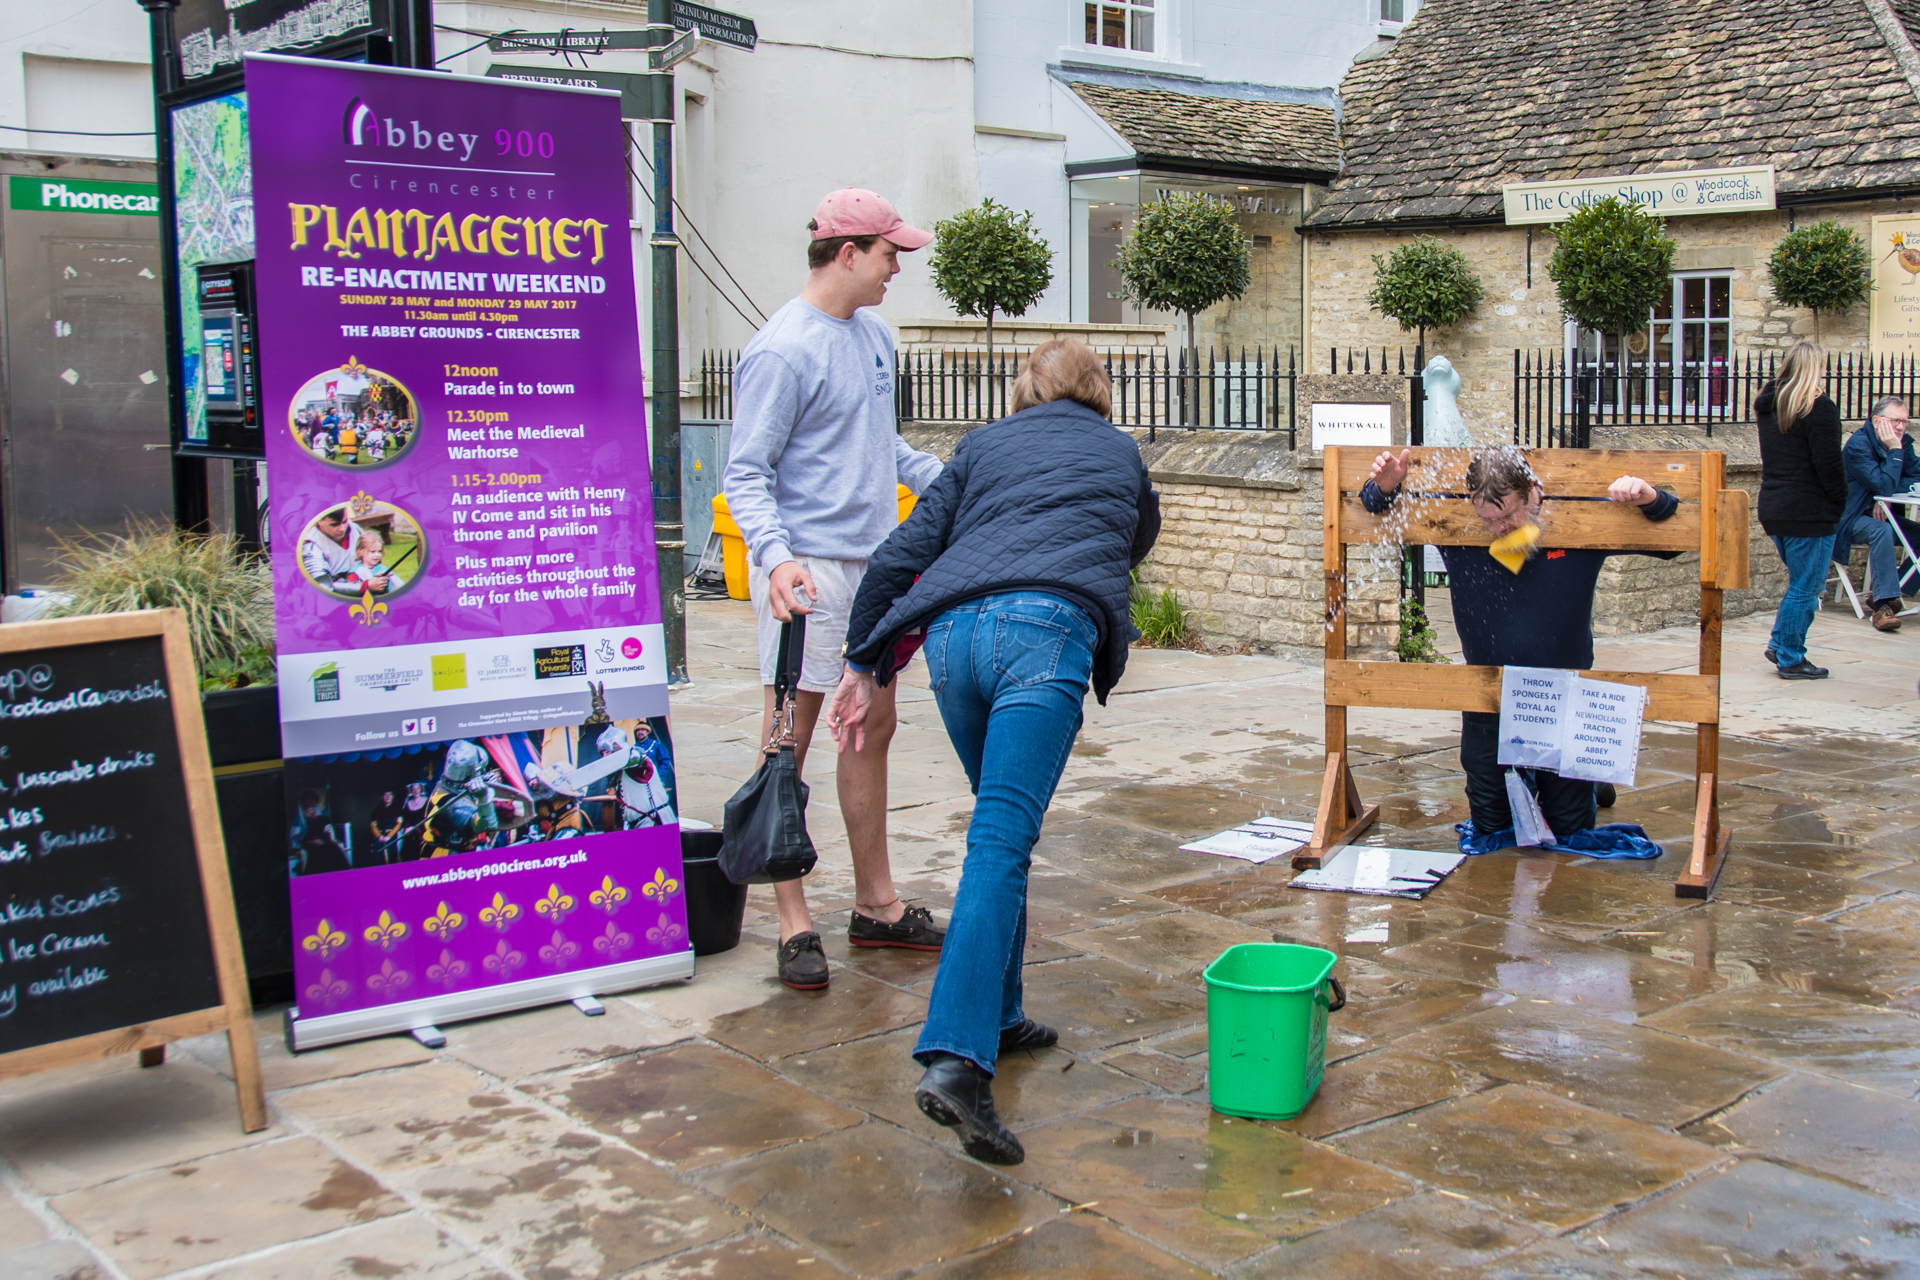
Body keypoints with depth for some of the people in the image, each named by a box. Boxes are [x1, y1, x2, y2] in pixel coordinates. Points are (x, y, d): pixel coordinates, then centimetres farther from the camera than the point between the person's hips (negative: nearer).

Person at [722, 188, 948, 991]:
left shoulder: (874, 335, 13)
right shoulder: (783, 351, -13)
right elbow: (746, 474, -15)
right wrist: (775, 557, -29)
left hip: (874, 561, 9)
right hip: (808, 569, -9)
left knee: (873, 730, 14)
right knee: (791, 740, -2)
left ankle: (875, 905, 25)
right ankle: (795, 925, 5)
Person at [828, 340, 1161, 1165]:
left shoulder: (983, 446, 27)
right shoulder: (1121, 454, 29)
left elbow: (904, 553, 18)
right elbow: (1140, 539, 47)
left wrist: (866, 666, 20)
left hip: (954, 629, 3)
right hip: (1049, 631, -3)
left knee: (1002, 826, 21)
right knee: (1001, 841, -13)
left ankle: (995, 1017, 25)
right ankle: (955, 1060, -26)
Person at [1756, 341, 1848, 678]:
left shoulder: (1767, 405, 11)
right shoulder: (1819, 407, -14)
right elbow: (1829, 464, -16)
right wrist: (1839, 504, -3)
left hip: (1772, 508, 8)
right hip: (1809, 512, -8)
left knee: (1801, 583, 21)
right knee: (1805, 587, 0)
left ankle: (1779, 644, 19)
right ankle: (1790, 659, 4)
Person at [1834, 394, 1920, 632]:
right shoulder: (1858, 445, -18)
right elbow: (1883, 486, -26)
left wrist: (1886, 497, -19)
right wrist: (1894, 450, -24)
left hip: (1883, 515, 7)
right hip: (1853, 518, -7)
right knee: (1881, 531, -35)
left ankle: (1886, 594, -4)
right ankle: (1884, 605, -39)